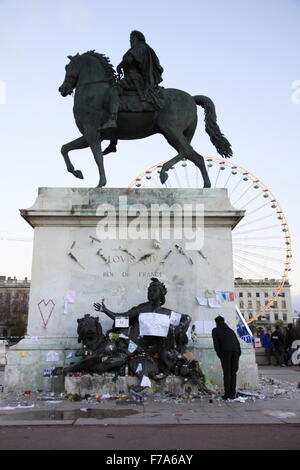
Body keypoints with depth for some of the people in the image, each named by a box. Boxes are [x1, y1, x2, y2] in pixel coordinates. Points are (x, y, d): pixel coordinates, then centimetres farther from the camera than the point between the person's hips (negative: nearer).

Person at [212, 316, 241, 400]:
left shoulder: (215, 331, 16)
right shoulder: (230, 330, 29)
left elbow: (216, 344, 1)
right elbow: (237, 343, 19)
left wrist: (219, 355, 1)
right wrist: (238, 355, 16)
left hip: (225, 352, -4)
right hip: (235, 351, 4)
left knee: (226, 373, 2)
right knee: (233, 373, 10)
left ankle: (227, 394, 1)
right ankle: (233, 394, 7)